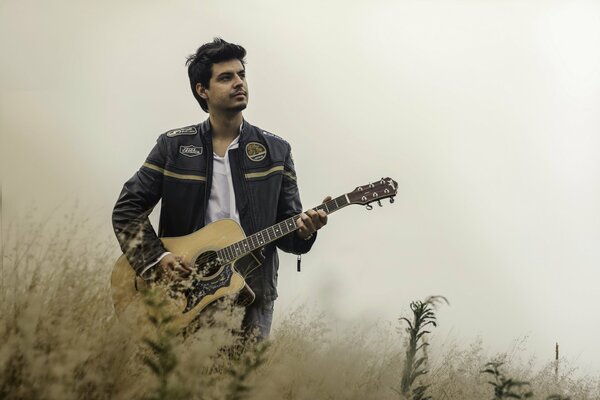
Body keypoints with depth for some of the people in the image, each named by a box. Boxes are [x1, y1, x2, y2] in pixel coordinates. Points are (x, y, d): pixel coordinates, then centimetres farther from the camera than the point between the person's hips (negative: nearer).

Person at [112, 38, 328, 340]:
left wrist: (303, 230, -14)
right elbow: (127, 209, 5)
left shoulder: (275, 152, 10)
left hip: (251, 292, 1)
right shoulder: (173, 146, 7)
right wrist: (157, 258, -9)